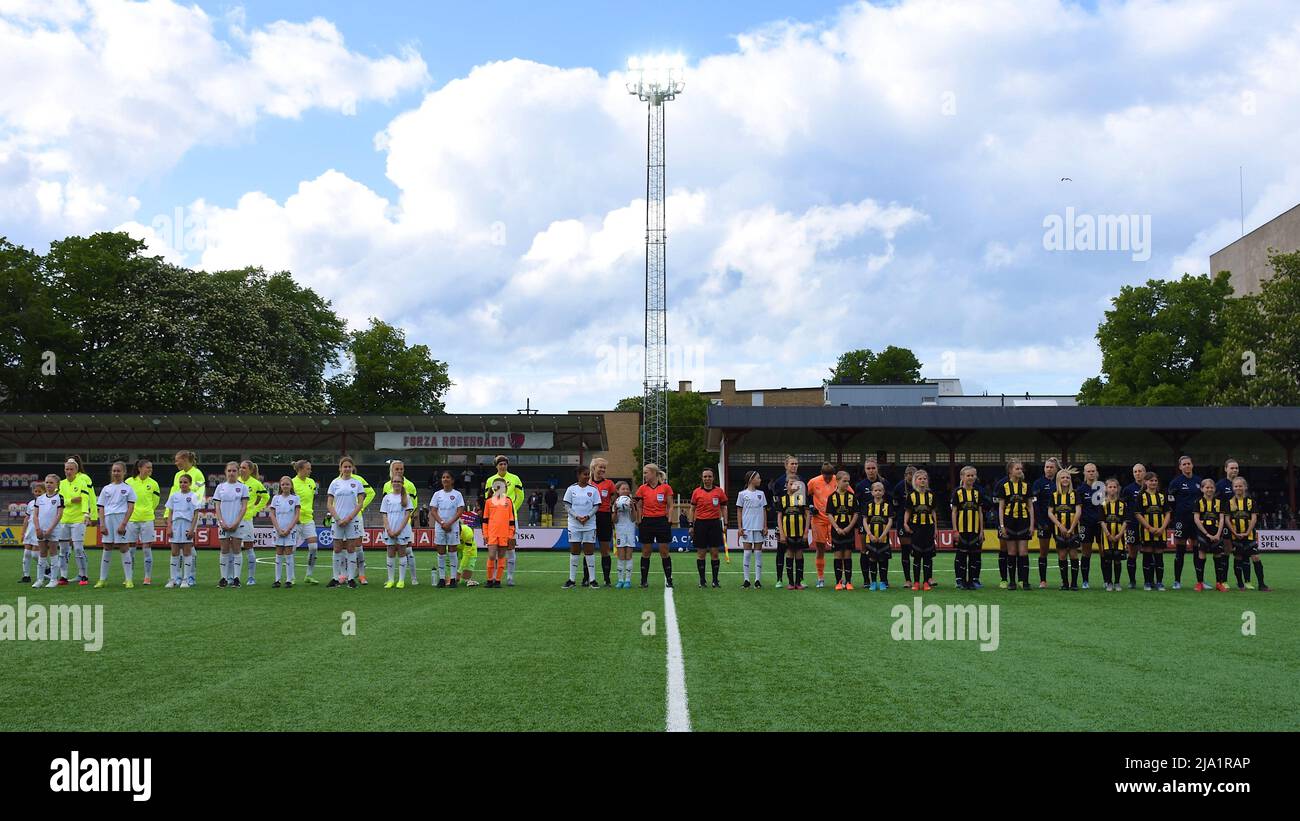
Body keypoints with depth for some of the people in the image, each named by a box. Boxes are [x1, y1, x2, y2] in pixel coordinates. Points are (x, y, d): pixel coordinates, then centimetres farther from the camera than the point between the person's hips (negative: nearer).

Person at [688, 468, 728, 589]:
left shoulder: (719, 491, 4)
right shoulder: (696, 492, 4)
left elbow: (723, 508, 9)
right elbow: (692, 509, 7)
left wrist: (725, 523, 1)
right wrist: (690, 525, 1)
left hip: (715, 523, 0)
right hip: (700, 523, 0)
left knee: (715, 553, 0)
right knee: (701, 553, 2)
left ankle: (715, 580, 9)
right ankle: (702, 580, 9)